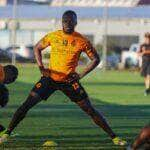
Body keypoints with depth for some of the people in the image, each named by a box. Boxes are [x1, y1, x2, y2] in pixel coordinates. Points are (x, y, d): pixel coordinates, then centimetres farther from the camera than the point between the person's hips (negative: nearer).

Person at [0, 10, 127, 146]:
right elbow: (37, 48, 12)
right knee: (27, 105, -10)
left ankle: (113, 137, 6)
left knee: (90, 110, -4)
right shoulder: (53, 36, -3)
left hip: (70, 81, -1)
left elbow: (95, 59, 1)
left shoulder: (82, 41, -7)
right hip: (50, 78, 1)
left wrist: (81, 75, -10)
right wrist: (41, 67, -3)